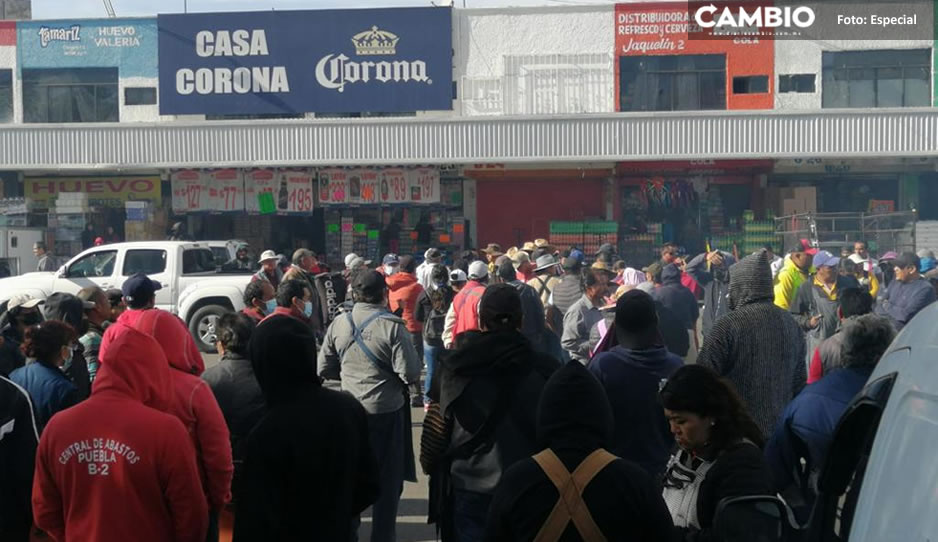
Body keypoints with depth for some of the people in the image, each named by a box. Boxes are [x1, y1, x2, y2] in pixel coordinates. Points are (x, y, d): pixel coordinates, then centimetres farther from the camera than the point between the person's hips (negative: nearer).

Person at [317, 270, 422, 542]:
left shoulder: (339, 324, -4)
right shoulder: (392, 326, -17)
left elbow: (324, 369, 4)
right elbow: (410, 374, -19)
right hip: (386, 412, -4)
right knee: (387, 482, 12)